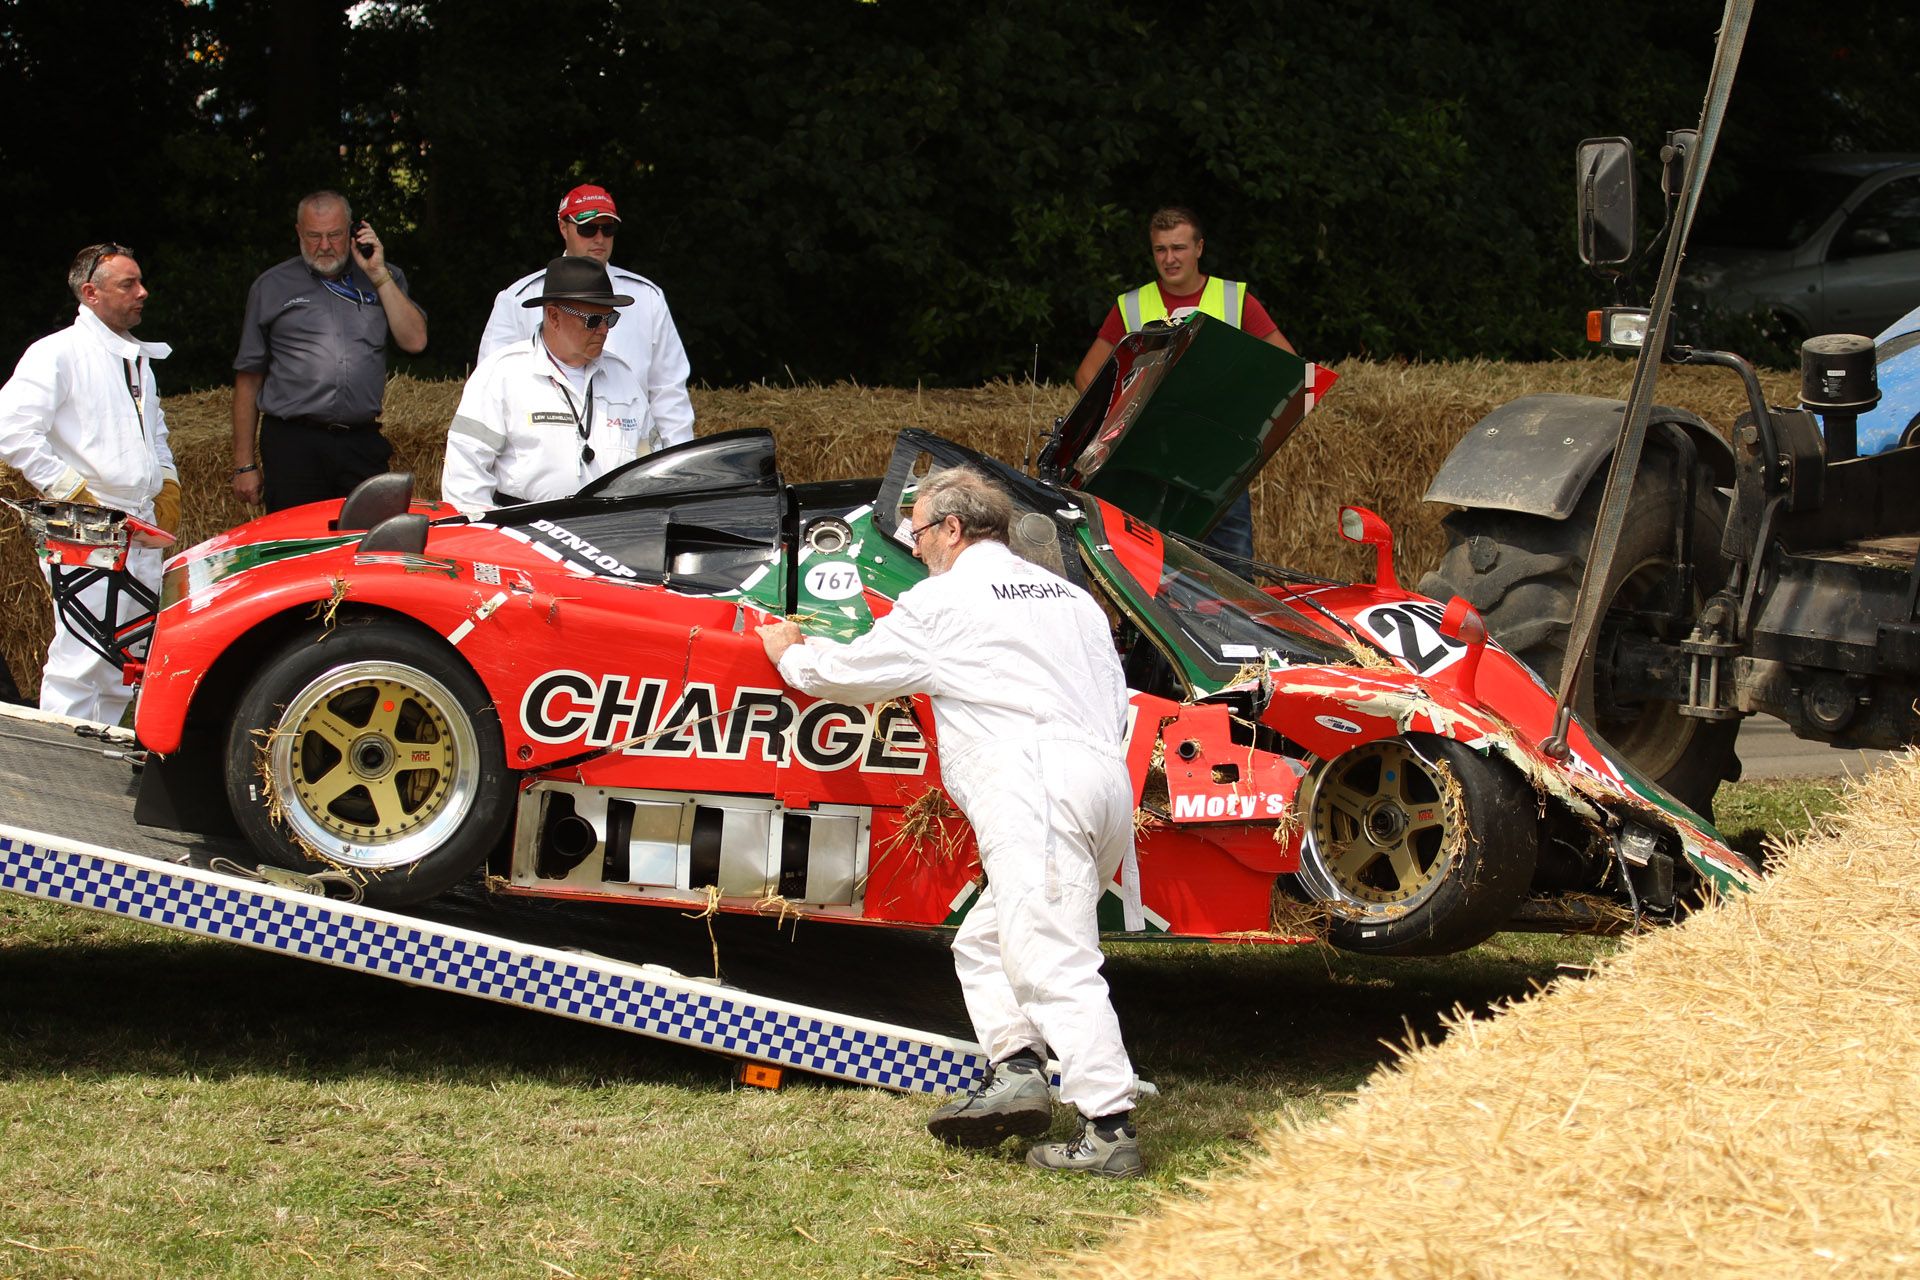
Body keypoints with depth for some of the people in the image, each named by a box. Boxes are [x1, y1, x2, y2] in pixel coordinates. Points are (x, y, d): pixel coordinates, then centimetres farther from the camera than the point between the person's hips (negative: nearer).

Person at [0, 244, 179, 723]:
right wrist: (71, 493, -16)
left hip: (143, 534, 8)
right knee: (80, 659, -13)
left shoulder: (138, 357, 20)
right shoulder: (58, 353, -7)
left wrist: (168, 488, 16)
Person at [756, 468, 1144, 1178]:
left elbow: (848, 673, 15)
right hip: (1105, 780, 9)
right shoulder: (1067, 595, 25)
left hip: (1033, 790, -9)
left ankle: (1110, 1130, -18)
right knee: (985, 943, 17)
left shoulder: (941, 601, 4)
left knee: (1055, 963, -12)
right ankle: (1016, 1070, 1)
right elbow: (1114, 702, 25)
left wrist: (791, 654, 35)